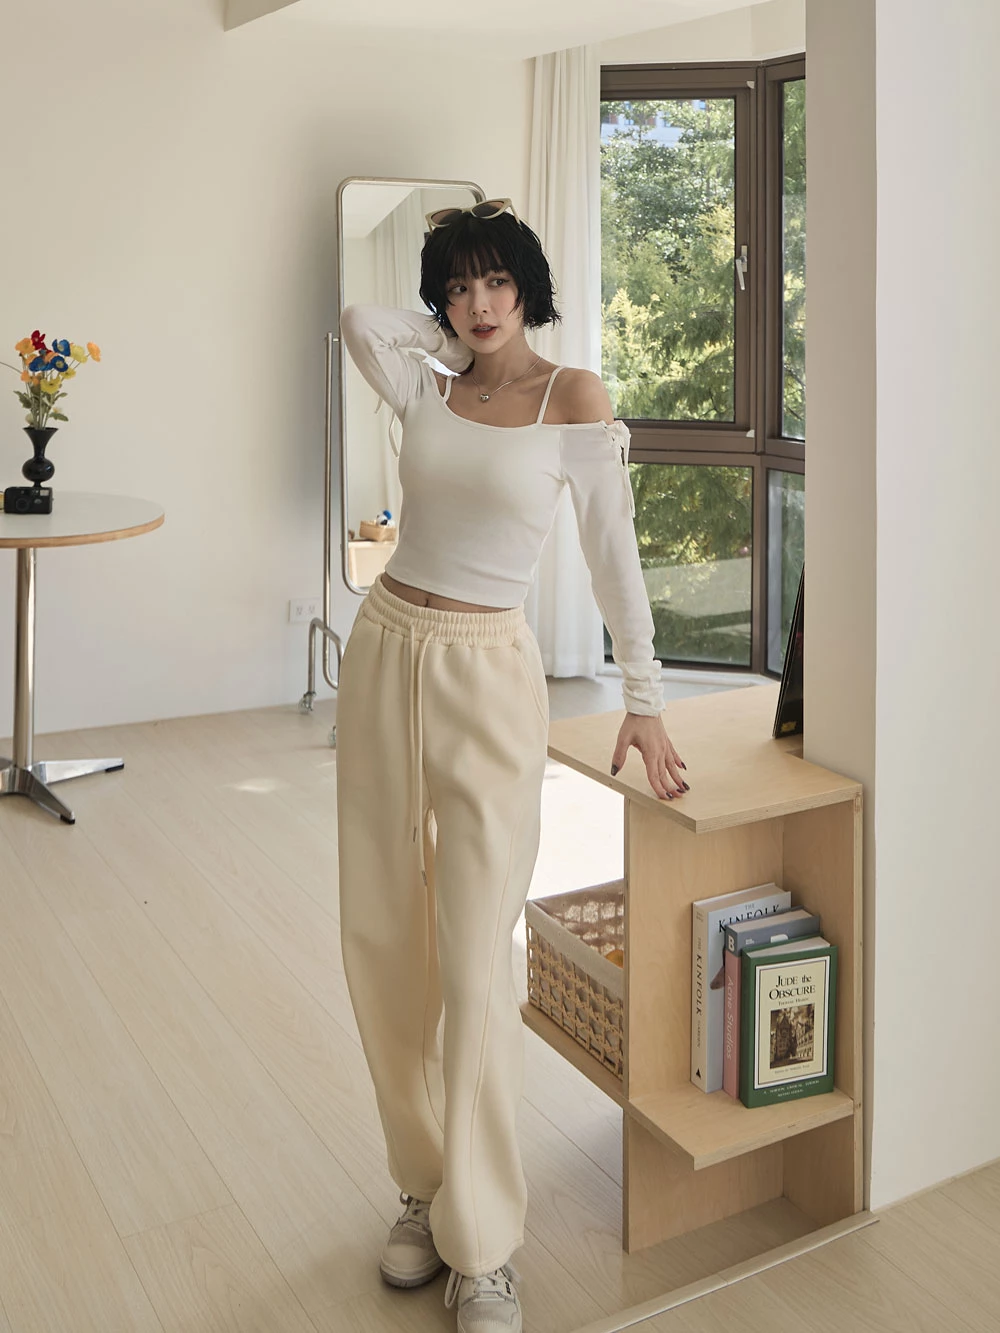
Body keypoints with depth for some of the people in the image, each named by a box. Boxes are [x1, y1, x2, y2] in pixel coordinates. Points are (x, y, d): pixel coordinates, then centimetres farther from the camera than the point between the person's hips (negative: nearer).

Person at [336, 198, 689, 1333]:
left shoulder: (573, 398, -5)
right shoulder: (429, 387, 9)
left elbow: (612, 553, -4)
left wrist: (643, 700, -4)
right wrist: (454, 341, 11)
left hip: (486, 680, -5)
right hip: (385, 653, 5)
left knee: (473, 968, -6)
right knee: (381, 940, 9)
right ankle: (425, 1187, 28)